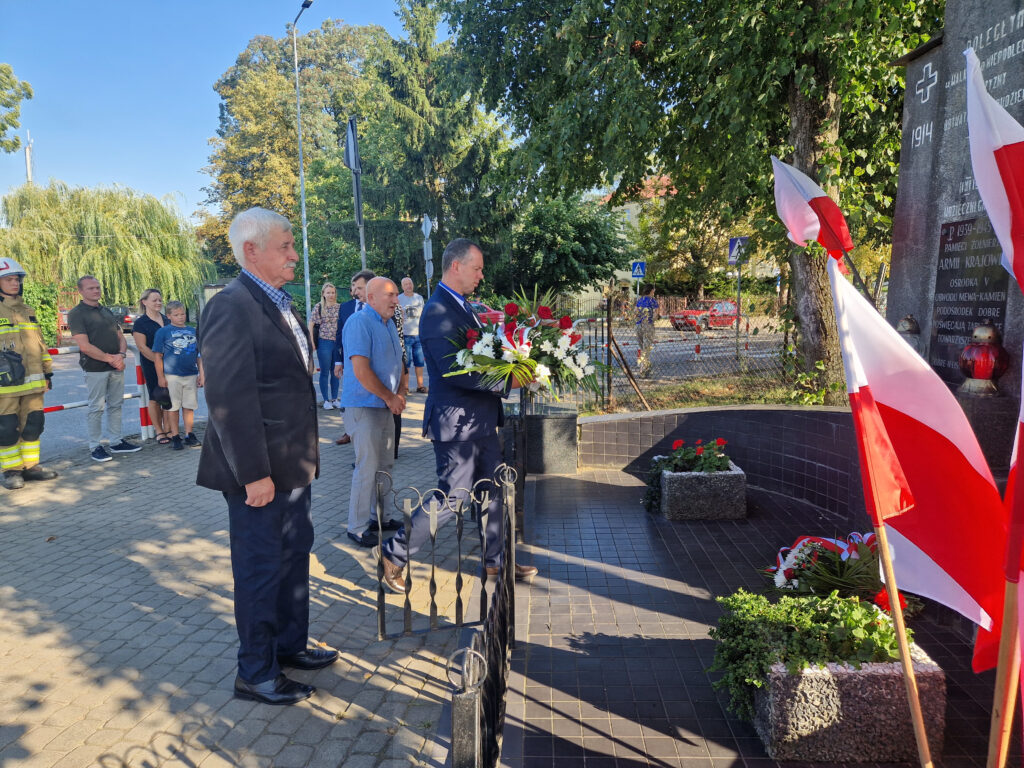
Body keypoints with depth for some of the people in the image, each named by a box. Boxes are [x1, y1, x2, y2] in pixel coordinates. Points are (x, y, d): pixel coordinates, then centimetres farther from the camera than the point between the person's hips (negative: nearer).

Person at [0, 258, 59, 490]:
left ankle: (30, 466, 21)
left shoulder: (28, 311, 16)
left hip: (33, 382, 6)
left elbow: (40, 344, 21)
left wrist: (48, 371, 19)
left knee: (33, 424, 10)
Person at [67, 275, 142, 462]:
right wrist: (110, 358, -14)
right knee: (97, 408, -1)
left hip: (116, 367, 6)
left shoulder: (107, 312, 16)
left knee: (115, 405, 10)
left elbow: (121, 337, 15)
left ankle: (117, 442, 19)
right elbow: (84, 346, -14)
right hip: (95, 369, -6)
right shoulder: (77, 313, -5)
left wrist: (121, 355, -5)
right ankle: (95, 447, 8)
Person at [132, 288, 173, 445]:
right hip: (151, 366, -4)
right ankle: (159, 432, 12)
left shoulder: (166, 320, 12)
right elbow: (142, 347, -11)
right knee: (155, 398, 2)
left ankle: (168, 430, 15)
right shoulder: (140, 323, -5)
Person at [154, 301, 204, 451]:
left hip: (191, 375, 3)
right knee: (173, 407, 3)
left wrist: (201, 373, 10)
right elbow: (158, 355, -2)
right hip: (172, 375, -3)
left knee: (189, 406, 8)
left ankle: (189, 435, 18)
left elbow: (199, 354, 15)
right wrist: (160, 376, -6)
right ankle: (175, 437, 11)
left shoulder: (193, 331, 11)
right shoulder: (163, 332, 0)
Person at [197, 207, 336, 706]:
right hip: (260, 470, -9)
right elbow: (228, 398, -24)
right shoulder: (232, 306, -18)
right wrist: (253, 474, -24)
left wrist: (305, 454, 17)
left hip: (292, 464, 9)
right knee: (260, 568, 5)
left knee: (295, 555, 21)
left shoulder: (279, 303, 12)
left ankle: (291, 645, 40)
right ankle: (255, 674, 24)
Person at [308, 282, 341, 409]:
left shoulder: (340, 307, 6)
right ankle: (326, 400, 10)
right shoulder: (318, 307, -2)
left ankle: (334, 398, 19)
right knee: (325, 372, 3)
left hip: (338, 342, 3)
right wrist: (312, 342, -9)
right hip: (324, 342, -3)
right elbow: (311, 325, -2)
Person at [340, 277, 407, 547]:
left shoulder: (389, 323, 13)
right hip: (364, 406, -9)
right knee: (367, 468, -5)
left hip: (386, 406, 9)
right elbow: (361, 371, -22)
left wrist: (401, 392, 1)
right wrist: (390, 398, -15)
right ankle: (358, 527, 7)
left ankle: (380, 516, 28)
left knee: (385, 465, 15)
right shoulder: (359, 323, -15)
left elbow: (398, 362, 19)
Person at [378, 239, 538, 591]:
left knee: (492, 491, 16)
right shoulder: (437, 311, -19)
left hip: (480, 420, 10)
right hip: (456, 421, -10)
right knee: (452, 498, -1)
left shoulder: (462, 307, 13)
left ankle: (494, 561, 31)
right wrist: (507, 381, -24)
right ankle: (394, 554, 16)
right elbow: (455, 371, -27)